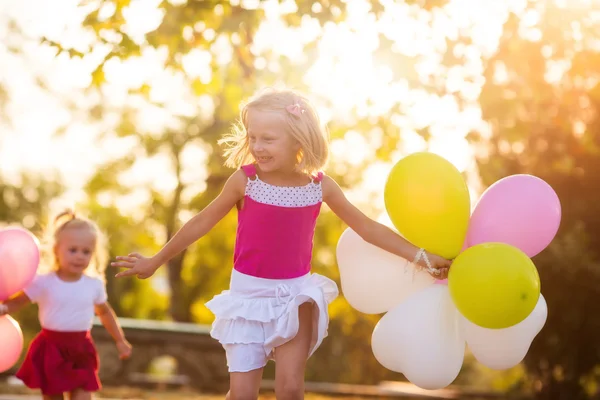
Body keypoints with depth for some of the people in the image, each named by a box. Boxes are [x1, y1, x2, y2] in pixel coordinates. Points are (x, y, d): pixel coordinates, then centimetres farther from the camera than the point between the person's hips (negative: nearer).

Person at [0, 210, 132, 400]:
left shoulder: (94, 284, 1)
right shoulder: (44, 282, -11)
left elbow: (105, 312, 17)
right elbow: (17, 301, -11)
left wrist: (120, 340, 21)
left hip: (81, 350, 2)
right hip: (51, 349, -2)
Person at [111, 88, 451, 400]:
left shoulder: (320, 185, -6)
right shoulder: (245, 179, -11)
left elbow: (366, 226, 3)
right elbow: (202, 223, 1)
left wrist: (420, 256, 0)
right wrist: (156, 262, 9)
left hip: (296, 294, 1)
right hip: (249, 293, -1)